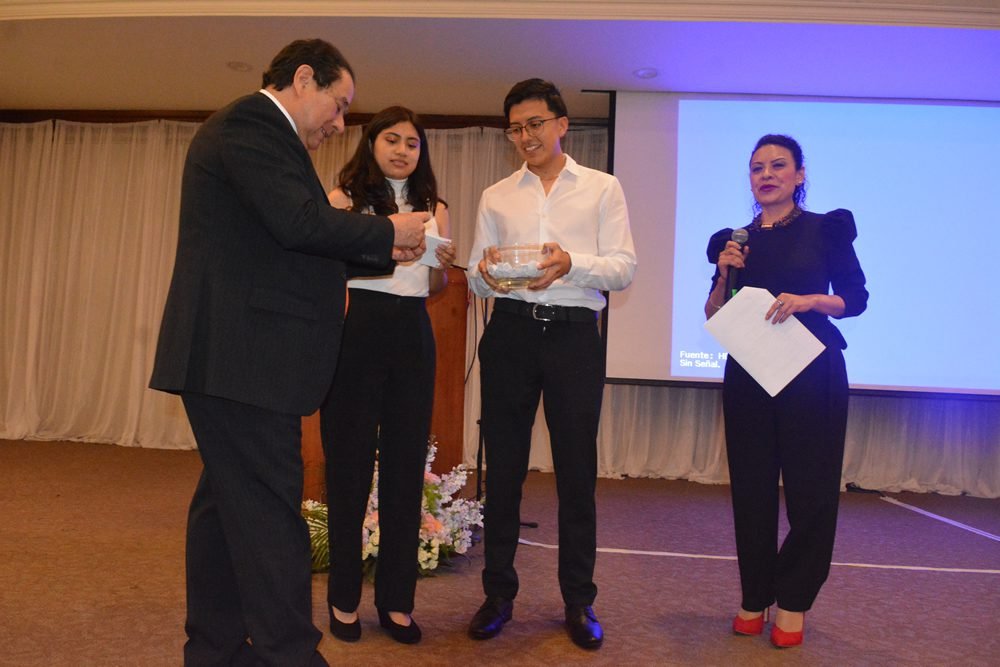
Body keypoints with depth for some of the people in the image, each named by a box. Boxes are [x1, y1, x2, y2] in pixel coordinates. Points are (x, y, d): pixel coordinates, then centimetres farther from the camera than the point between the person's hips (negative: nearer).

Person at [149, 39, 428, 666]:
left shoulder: (257, 128, 24)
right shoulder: (250, 121, -8)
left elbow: (294, 250, 22)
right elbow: (299, 221, -21)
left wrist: (386, 252, 16)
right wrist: (386, 230, -6)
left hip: (233, 357, 11)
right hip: (242, 357, -11)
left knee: (228, 504, 15)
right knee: (270, 512, -7)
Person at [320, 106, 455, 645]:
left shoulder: (433, 207, 14)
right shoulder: (342, 200, 4)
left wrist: (443, 265, -5)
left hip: (413, 337, 3)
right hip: (356, 334, -3)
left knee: (406, 463, 6)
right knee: (350, 460, 4)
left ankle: (396, 599, 19)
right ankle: (344, 597, 19)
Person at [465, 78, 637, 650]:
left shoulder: (603, 188, 9)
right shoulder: (496, 197, 15)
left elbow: (624, 267, -1)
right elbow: (475, 278, 10)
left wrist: (571, 264, -20)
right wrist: (487, 274, -14)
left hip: (574, 333, -2)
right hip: (510, 331, 2)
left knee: (577, 469, 3)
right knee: (503, 466, 5)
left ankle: (579, 600, 17)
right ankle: (499, 593, 19)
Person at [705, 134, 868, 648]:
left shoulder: (827, 229, 2)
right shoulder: (735, 240, 9)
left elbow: (856, 298, -1)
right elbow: (714, 317, 8)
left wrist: (808, 300, -18)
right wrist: (724, 275, -9)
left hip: (812, 372, -2)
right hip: (748, 372, 3)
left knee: (809, 486, 2)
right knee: (751, 485, 6)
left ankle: (793, 601, 16)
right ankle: (755, 597, 19)